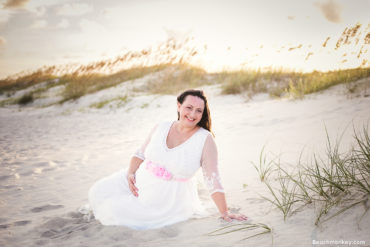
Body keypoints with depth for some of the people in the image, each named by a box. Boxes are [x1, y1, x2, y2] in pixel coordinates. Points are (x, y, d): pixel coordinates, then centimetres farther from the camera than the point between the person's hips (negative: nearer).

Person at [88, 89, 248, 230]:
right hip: (141, 181, 5)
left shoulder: (205, 139, -14)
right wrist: (130, 173, -8)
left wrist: (224, 213, -15)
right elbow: (140, 154, 10)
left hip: (167, 199, -5)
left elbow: (212, 179, -13)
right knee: (99, 192, -2)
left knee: (118, 212, -14)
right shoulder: (161, 128, -1)